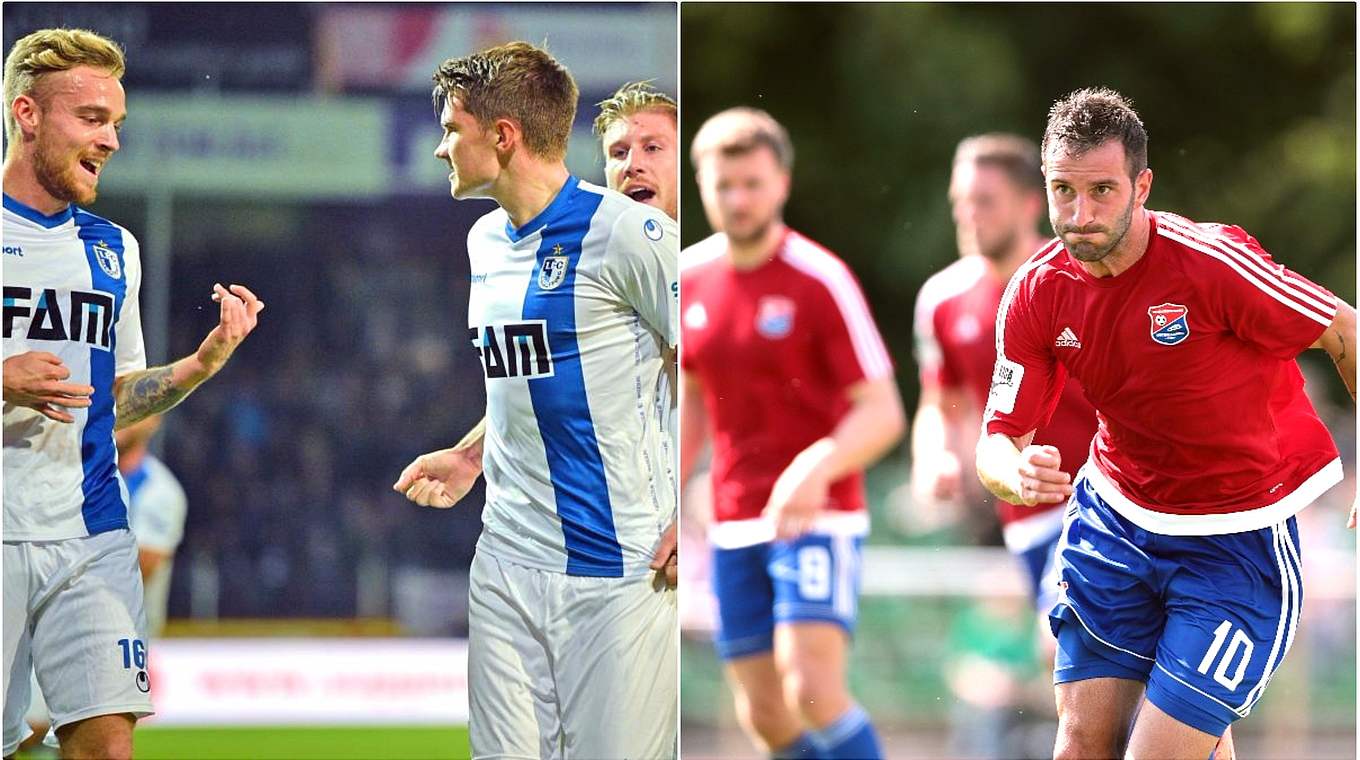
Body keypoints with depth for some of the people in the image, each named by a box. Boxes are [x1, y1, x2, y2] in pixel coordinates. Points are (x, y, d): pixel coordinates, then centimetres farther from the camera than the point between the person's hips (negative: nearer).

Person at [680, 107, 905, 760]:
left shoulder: (820, 280, -11)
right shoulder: (690, 278, 6)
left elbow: (882, 412, -13)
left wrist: (817, 468, -30)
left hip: (817, 517, -6)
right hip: (734, 528, 6)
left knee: (812, 691, -20)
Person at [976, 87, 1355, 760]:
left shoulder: (1212, 262, -23)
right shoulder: (1036, 294, -8)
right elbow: (1000, 438, -3)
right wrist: (1016, 473, -27)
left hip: (1239, 542, -5)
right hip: (1116, 521, 5)